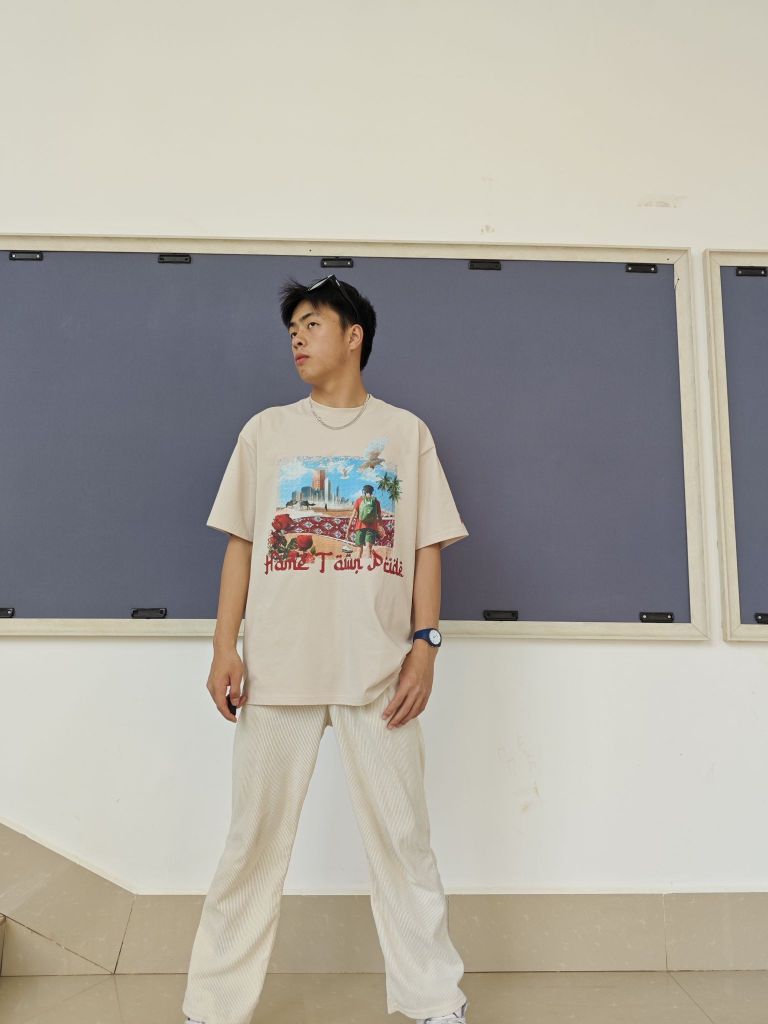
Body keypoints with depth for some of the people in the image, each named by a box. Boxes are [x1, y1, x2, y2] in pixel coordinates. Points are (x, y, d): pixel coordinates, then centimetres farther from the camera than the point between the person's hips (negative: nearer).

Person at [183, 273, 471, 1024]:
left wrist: (424, 644, -5)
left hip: (378, 670, -1)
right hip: (277, 666, 1)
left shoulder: (405, 432, 9)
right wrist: (224, 648, 0)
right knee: (253, 839, 9)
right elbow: (240, 543, 8)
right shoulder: (266, 430, 12)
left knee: (401, 838, 7)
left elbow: (427, 546, 5)